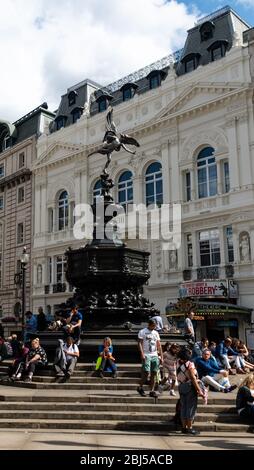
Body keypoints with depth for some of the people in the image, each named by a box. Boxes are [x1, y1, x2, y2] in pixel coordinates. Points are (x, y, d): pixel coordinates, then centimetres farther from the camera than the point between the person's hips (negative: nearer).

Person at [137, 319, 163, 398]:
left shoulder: (156, 333, 16)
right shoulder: (142, 332, 0)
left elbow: (159, 346, 16)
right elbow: (140, 343, -7)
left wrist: (161, 357, 9)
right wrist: (142, 354, -18)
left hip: (155, 355, 5)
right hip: (146, 355, -5)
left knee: (154, 373, 2)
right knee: (146, 372, -11)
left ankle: (152, 391, 8)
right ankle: (140, 388, 7)